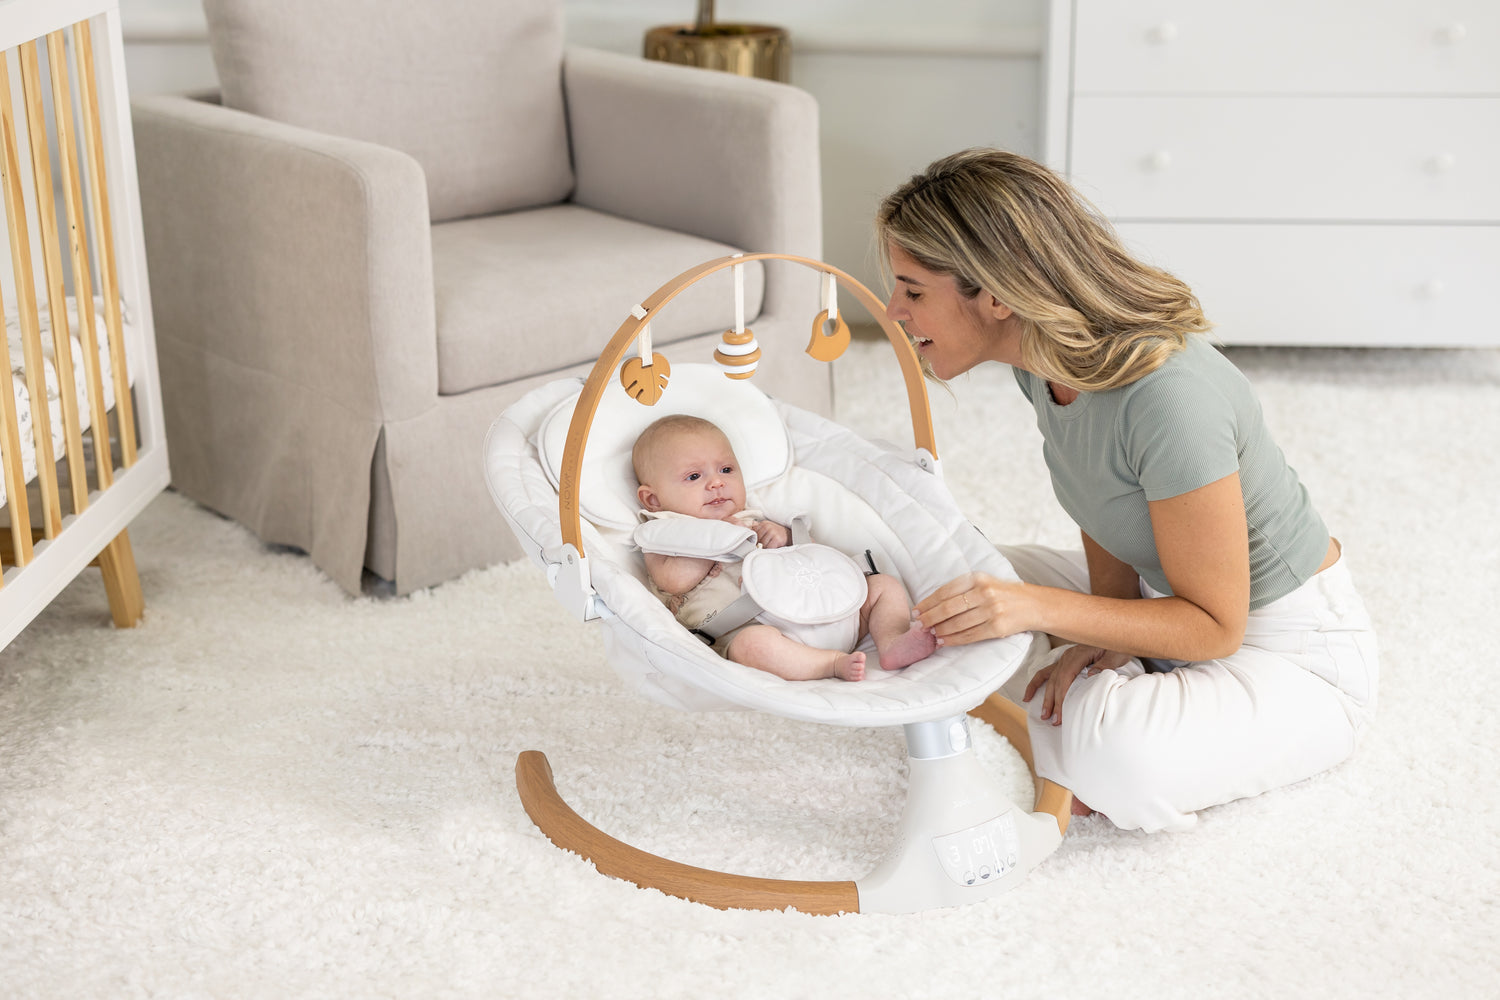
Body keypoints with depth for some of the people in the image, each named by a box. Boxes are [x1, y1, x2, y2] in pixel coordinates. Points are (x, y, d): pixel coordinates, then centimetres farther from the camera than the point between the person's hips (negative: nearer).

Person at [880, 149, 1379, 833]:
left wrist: (1039, 608, -38)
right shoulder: (1044, 360, -8)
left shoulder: (1168, 400, -35)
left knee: (1112, 755, -36)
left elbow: (1215, 626, -26)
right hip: (1171, 594, 8)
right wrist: (1105, 634, -15)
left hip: (1293, 656, -8)